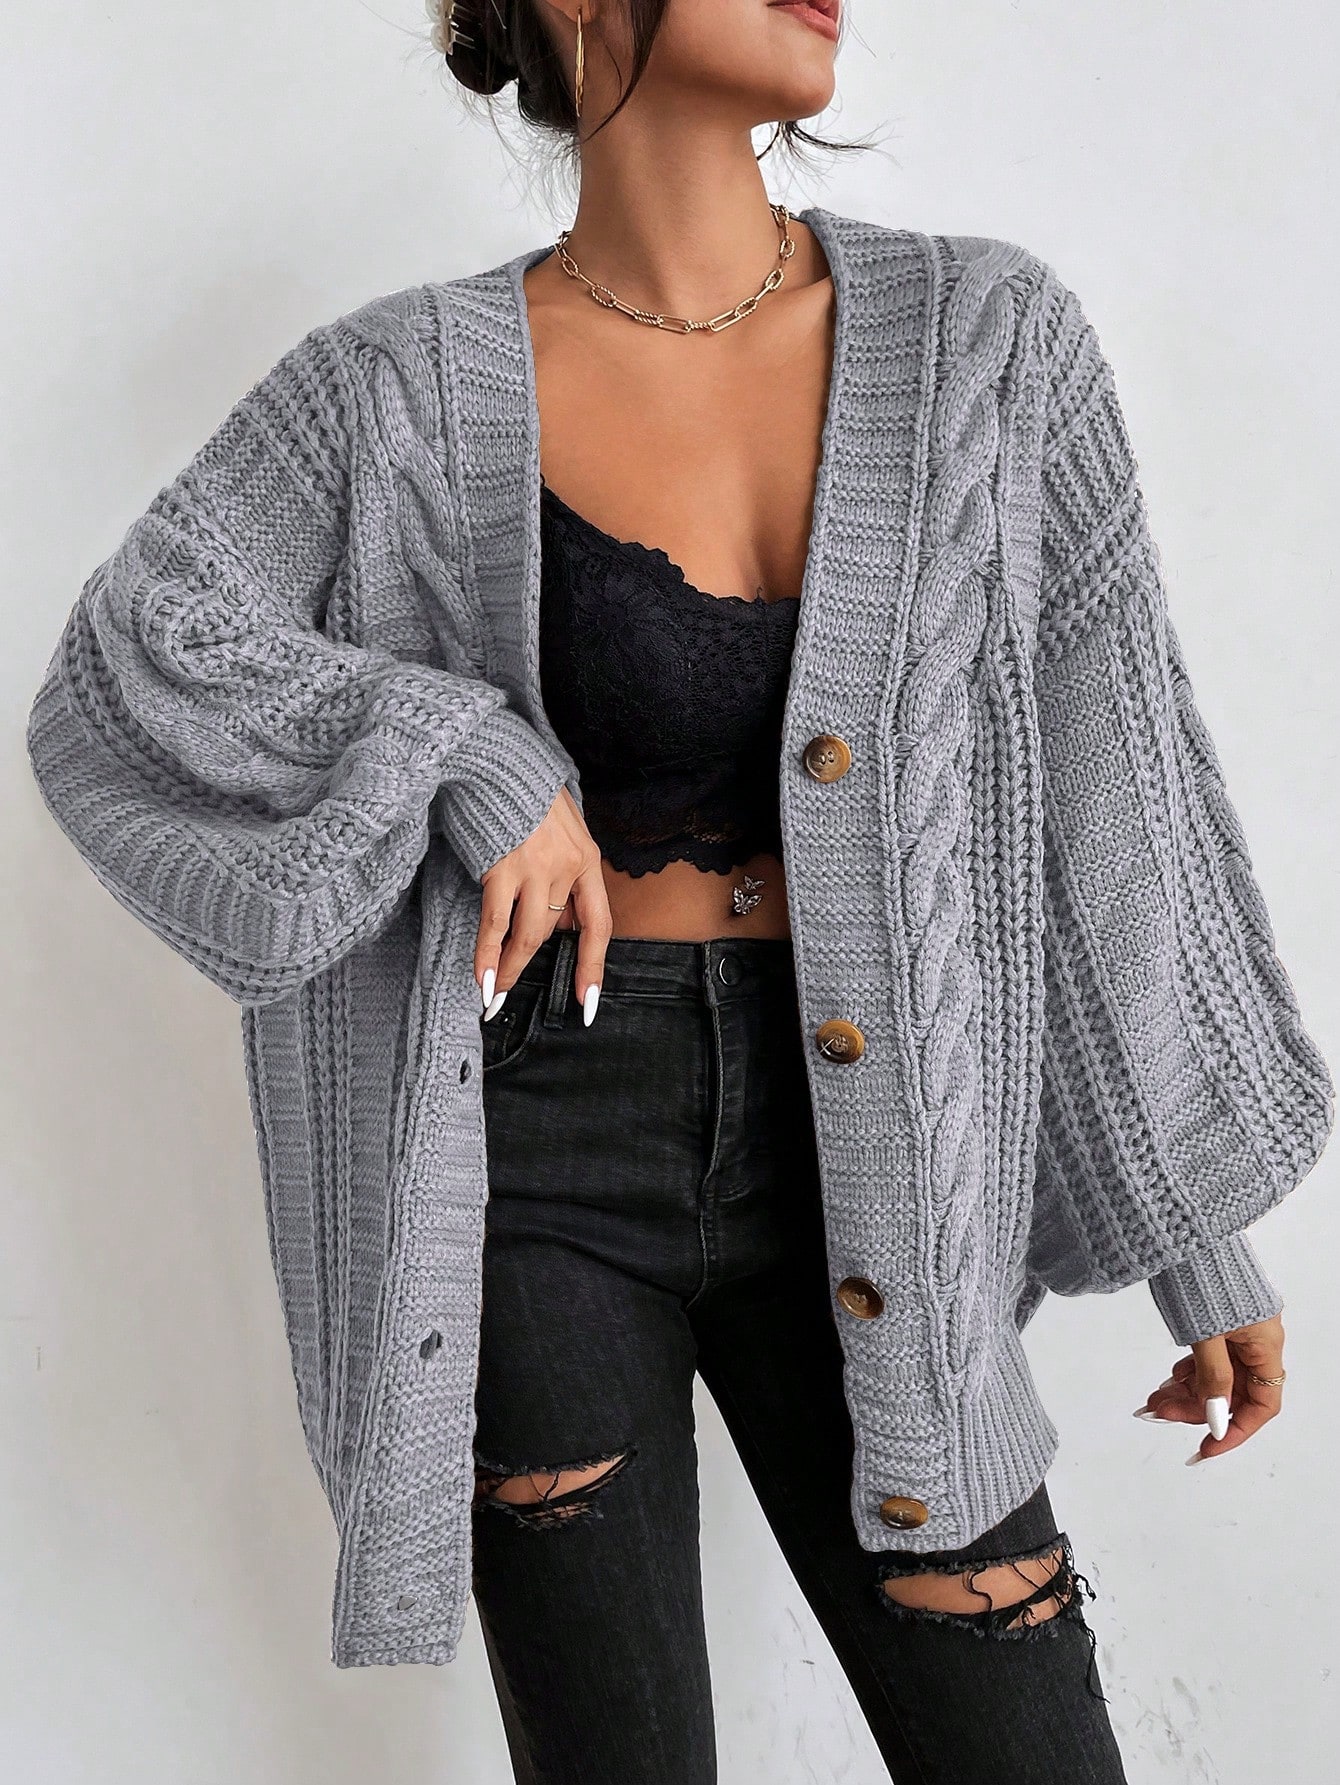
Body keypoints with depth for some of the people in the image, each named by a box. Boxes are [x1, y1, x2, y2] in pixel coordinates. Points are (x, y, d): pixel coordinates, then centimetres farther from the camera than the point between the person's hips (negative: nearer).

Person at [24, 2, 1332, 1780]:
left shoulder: (992, 337, -3)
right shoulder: (416, 384, -6)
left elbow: (1110, 783, 1)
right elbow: (124, 668, -4)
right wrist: (467, 754, -19)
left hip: (847, 1155, 2)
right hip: (538, 1161, -2)